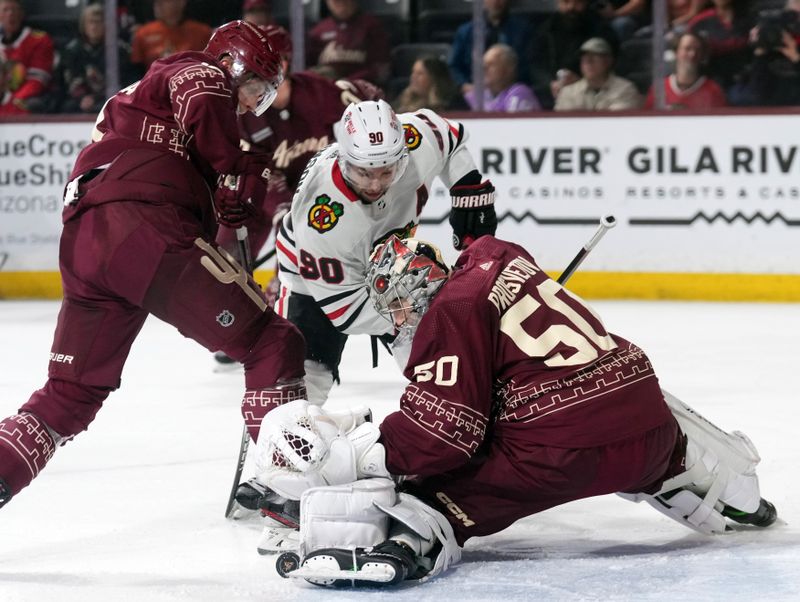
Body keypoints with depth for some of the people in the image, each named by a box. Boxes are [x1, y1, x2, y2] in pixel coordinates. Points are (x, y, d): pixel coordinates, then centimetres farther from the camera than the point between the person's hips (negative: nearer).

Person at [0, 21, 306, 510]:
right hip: (147, 229, -9)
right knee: (274, 345, 0)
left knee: (70, 395, 16)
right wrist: (238, 177, -4)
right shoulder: (202, 72, 10)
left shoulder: (133, 99, 38)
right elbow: (203, 102, -14)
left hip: (82, 245, 9)